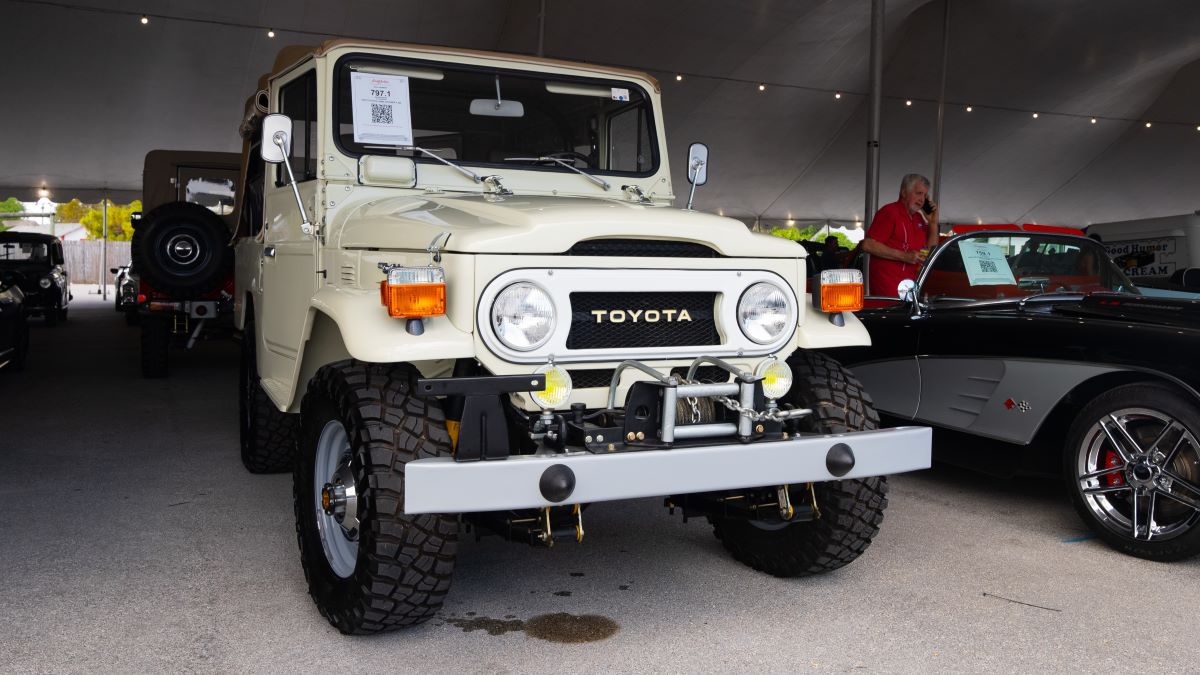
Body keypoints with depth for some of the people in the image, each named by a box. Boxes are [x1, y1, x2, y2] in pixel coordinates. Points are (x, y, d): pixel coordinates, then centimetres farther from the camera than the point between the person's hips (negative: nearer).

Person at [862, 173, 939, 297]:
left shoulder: (918, 217, 19)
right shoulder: (889, 212, -7)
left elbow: (931, 250, 19)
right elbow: (868, 245, -17)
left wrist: (933, 222, 7)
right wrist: (904, 256, -18)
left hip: (910, 286, 8)